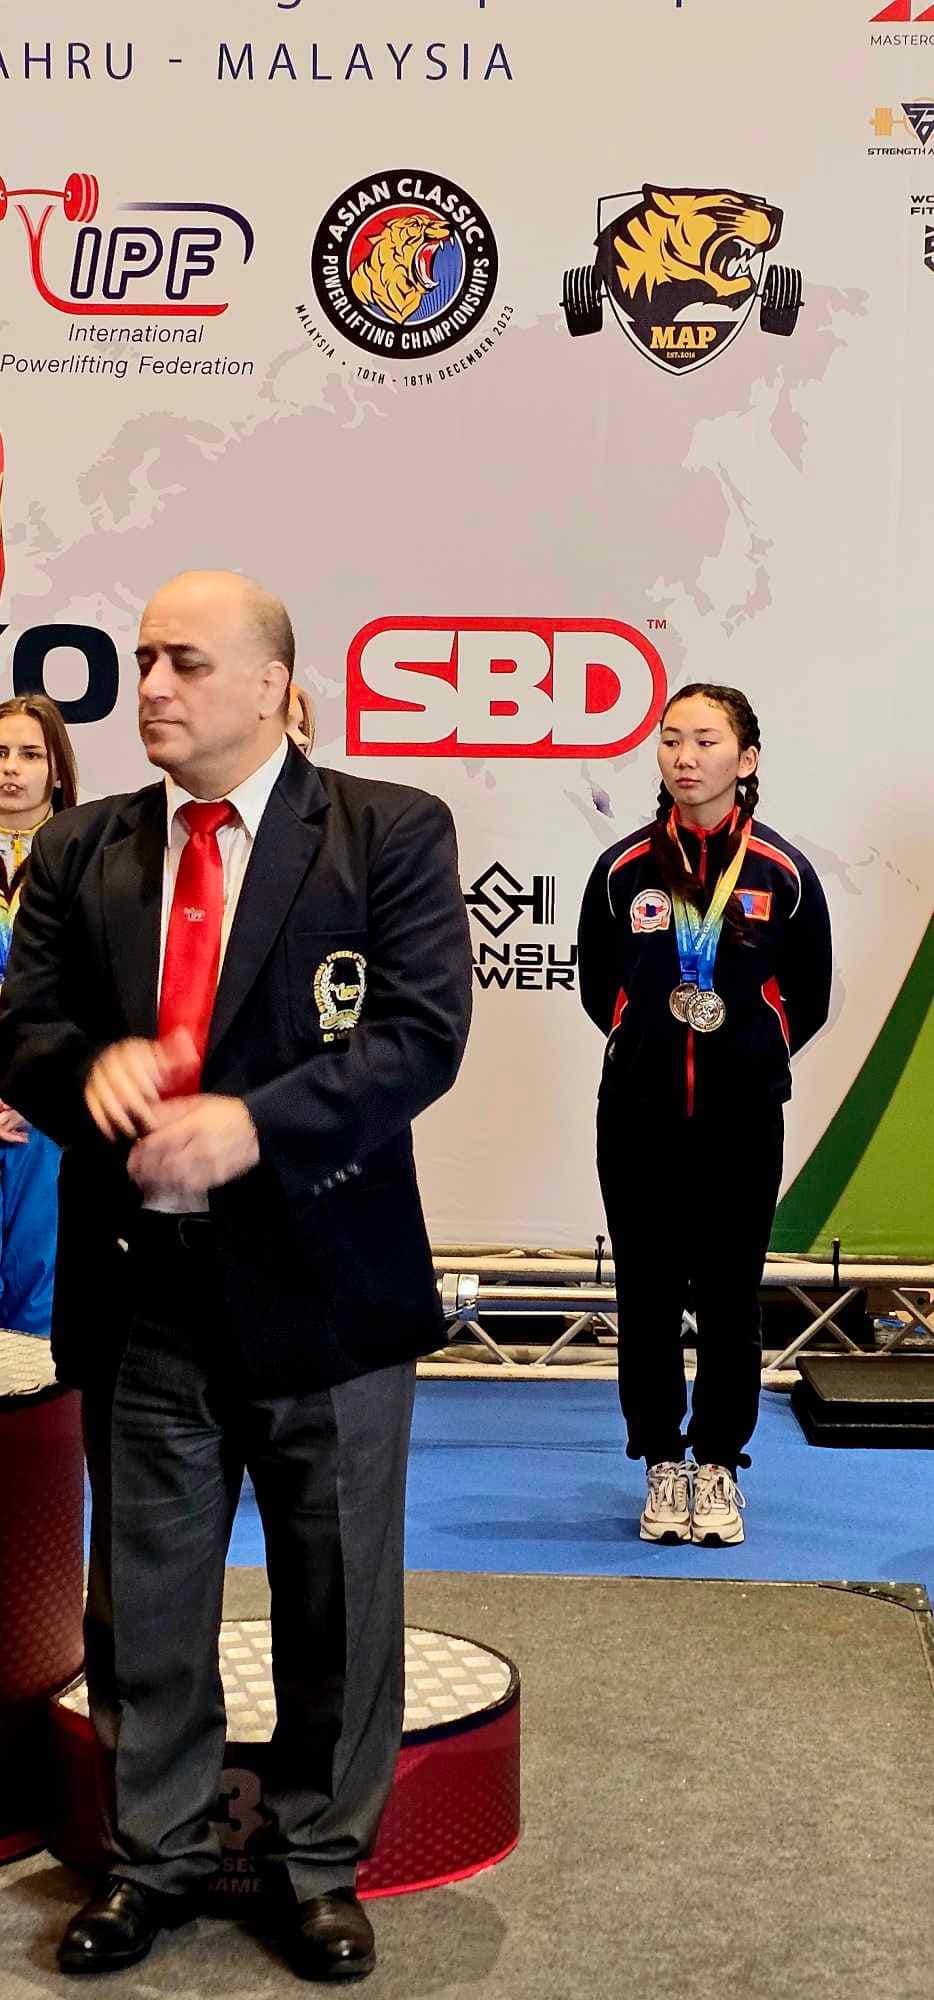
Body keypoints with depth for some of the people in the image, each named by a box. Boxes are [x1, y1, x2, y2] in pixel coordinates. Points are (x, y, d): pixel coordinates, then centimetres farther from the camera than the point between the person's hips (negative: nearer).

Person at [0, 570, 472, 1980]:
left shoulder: (392, 835, -4)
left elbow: (421, 1034, -13)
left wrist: (253, 1124, -25)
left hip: (322, 1277, -3)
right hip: (137, 1282, 3)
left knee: (337, 1600, 11)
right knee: (143, 1599, 15)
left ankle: (320, 1864, 32)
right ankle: (153, 1861, 35)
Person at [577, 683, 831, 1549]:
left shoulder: (783, 873, -3)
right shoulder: (624, 868, 0)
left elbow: (808, 998, 7)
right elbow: (596, 986, 11)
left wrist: (750, 1051, 4)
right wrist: (656, 1044, 8)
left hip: (742, 1119, -1)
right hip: (640, 1117, 1)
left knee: (730, 1296, 6)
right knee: (648, 1293, 6)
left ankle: (718, 1463, 20)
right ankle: (662, 1465, 19)